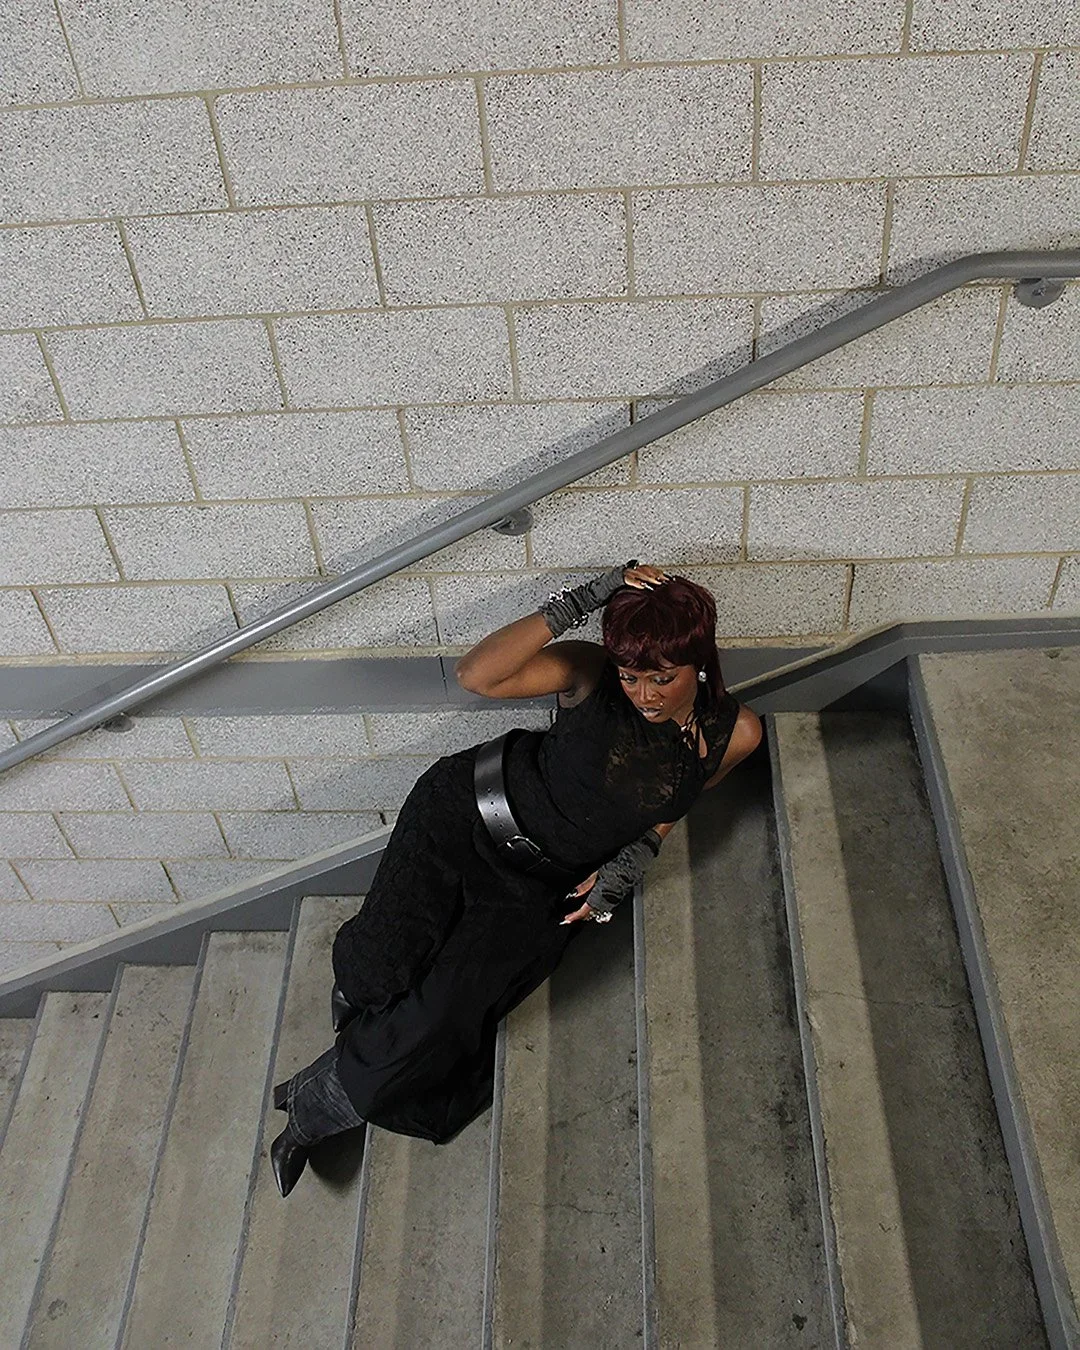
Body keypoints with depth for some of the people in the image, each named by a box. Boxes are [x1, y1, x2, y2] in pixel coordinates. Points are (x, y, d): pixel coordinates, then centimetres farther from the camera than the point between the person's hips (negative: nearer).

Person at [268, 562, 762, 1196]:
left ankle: (313, 1107, 18)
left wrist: (630, 862, -9)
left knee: (441, 1025, -10)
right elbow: (477, 675, -30)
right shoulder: (591, 672, -17)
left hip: (545, 887, 2)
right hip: (464, 817, -1)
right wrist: (584, 598, -35)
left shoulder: (735, 734, -9)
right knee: (382, 969, -18)